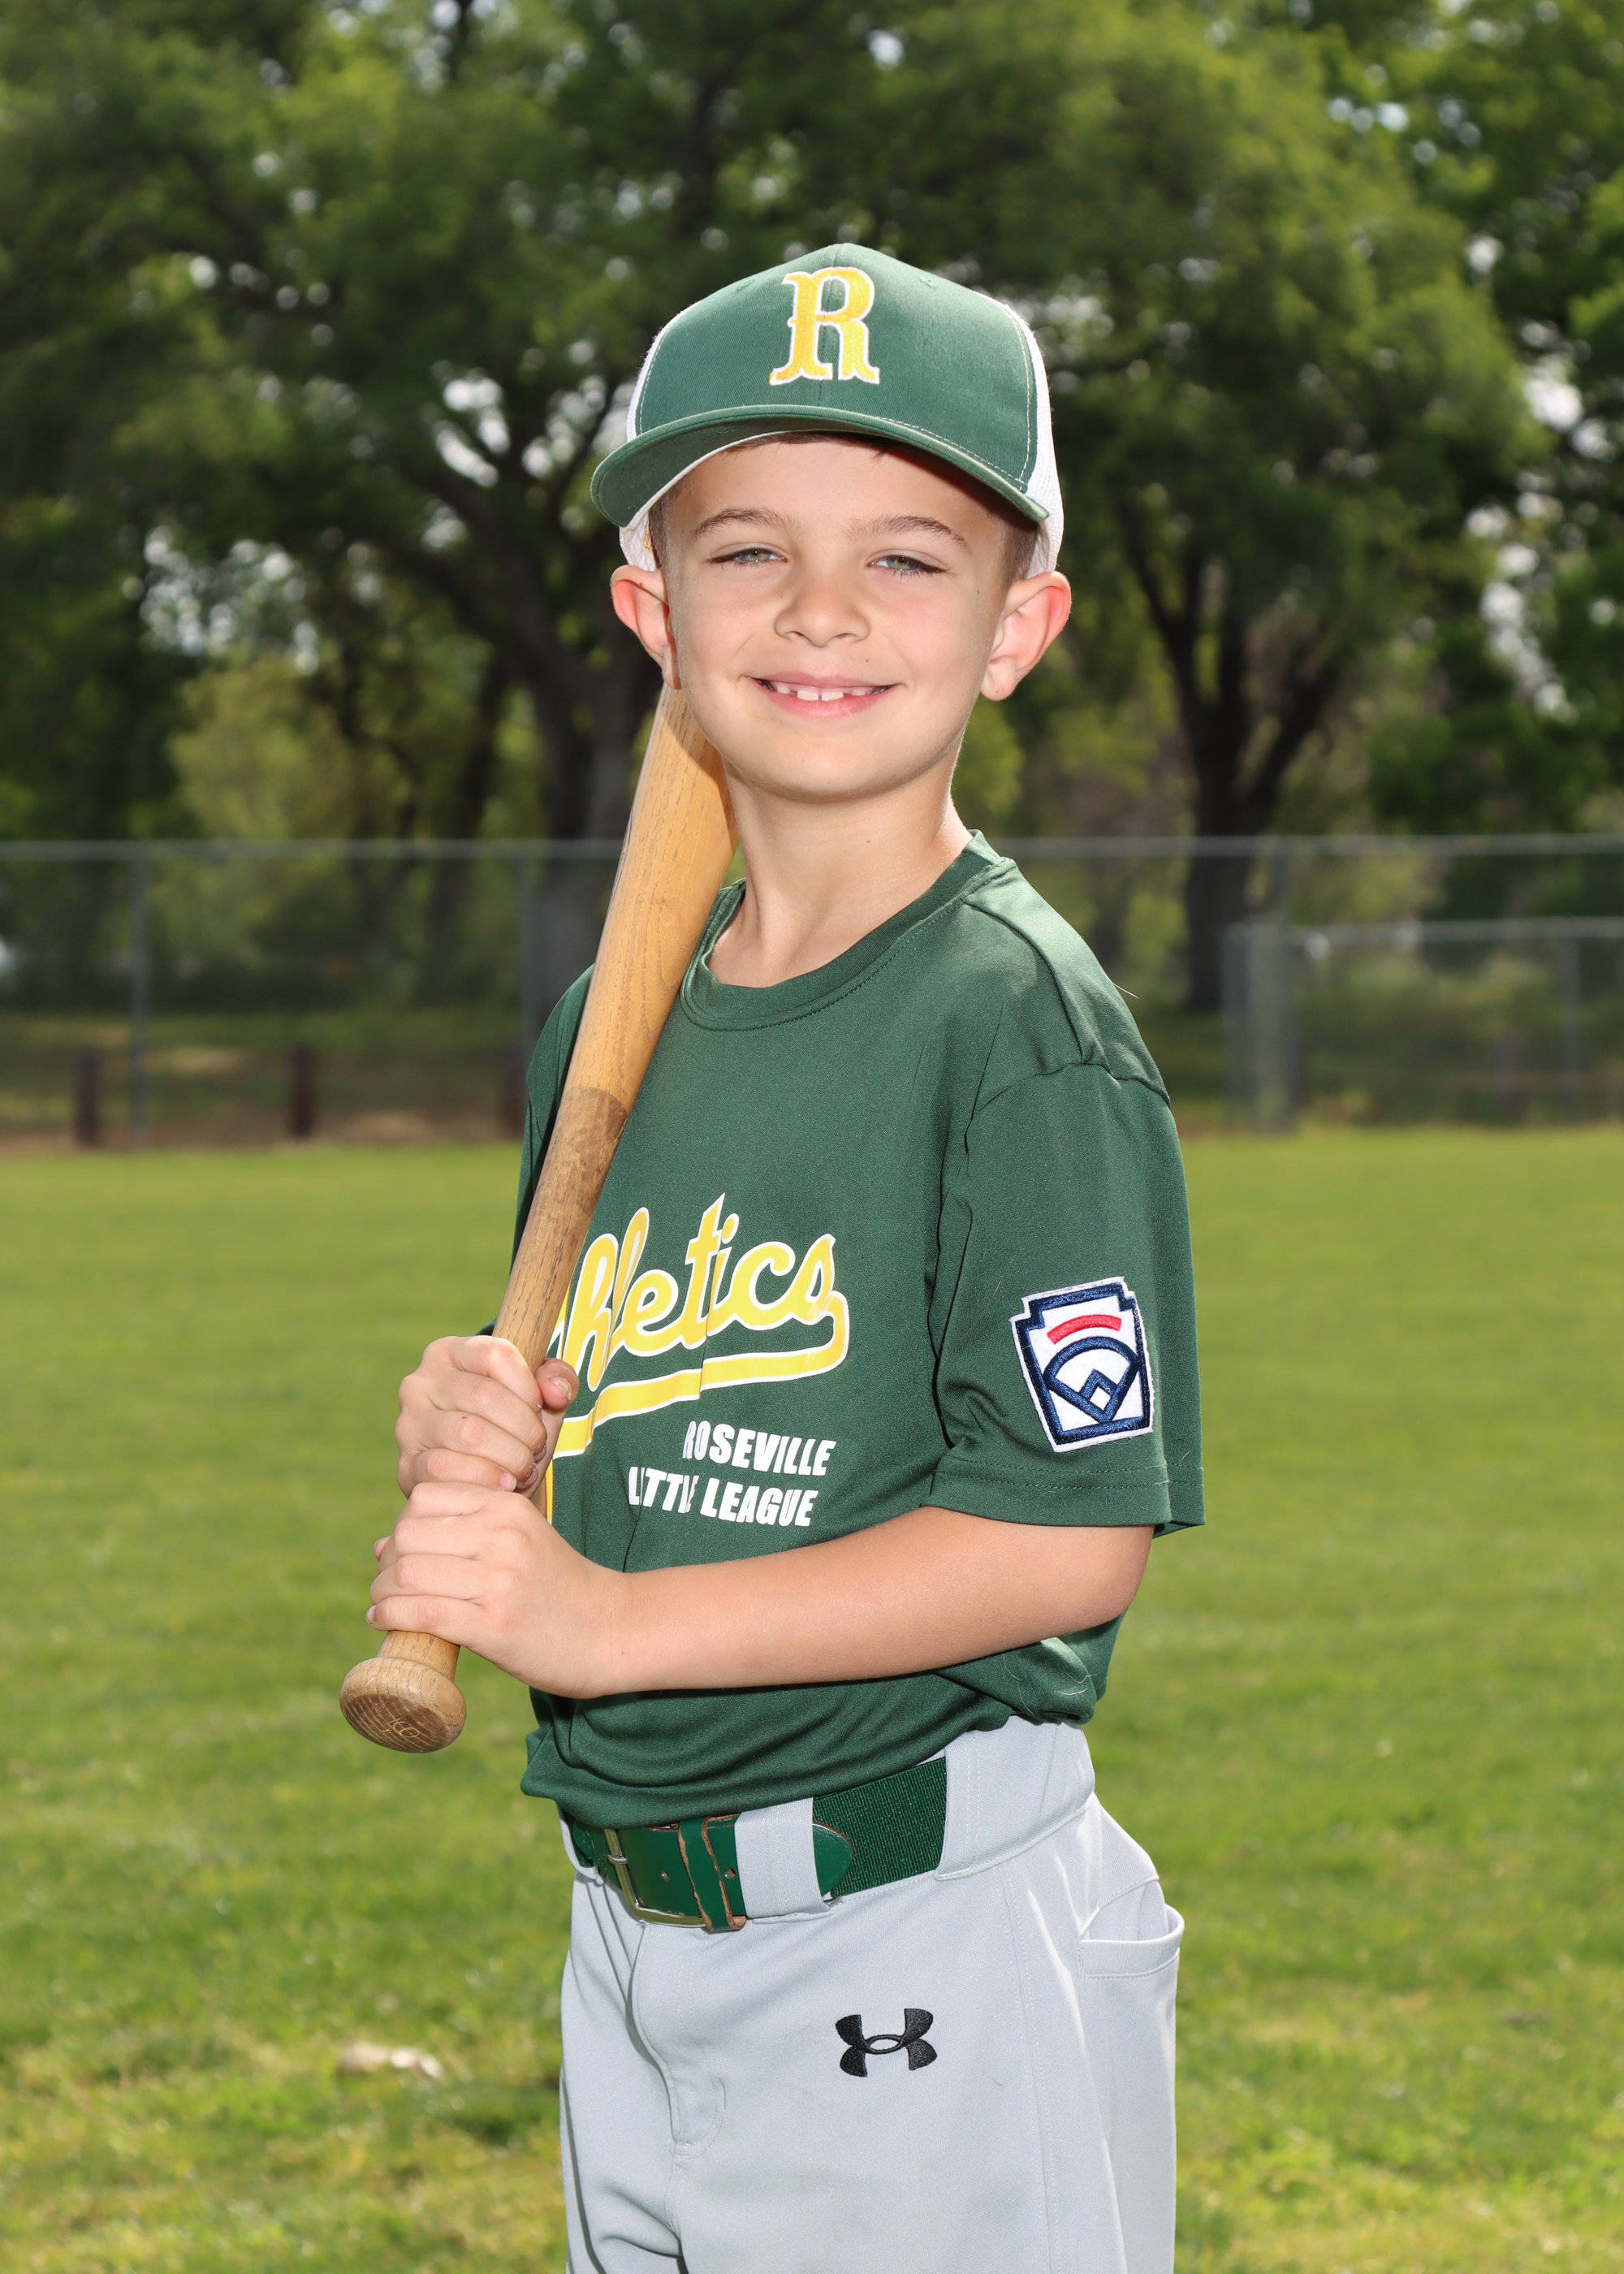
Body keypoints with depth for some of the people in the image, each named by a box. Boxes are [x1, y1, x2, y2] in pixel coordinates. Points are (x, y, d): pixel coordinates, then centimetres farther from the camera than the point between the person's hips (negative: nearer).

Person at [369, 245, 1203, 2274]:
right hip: (628, 1936, 7)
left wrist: (609, 1621, -21)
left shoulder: (1021, 1021, -13)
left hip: (926, 1950, -7)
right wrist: (469, 1431, -5)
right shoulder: (615, 1020, 9)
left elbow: (1074, 1541, -18)